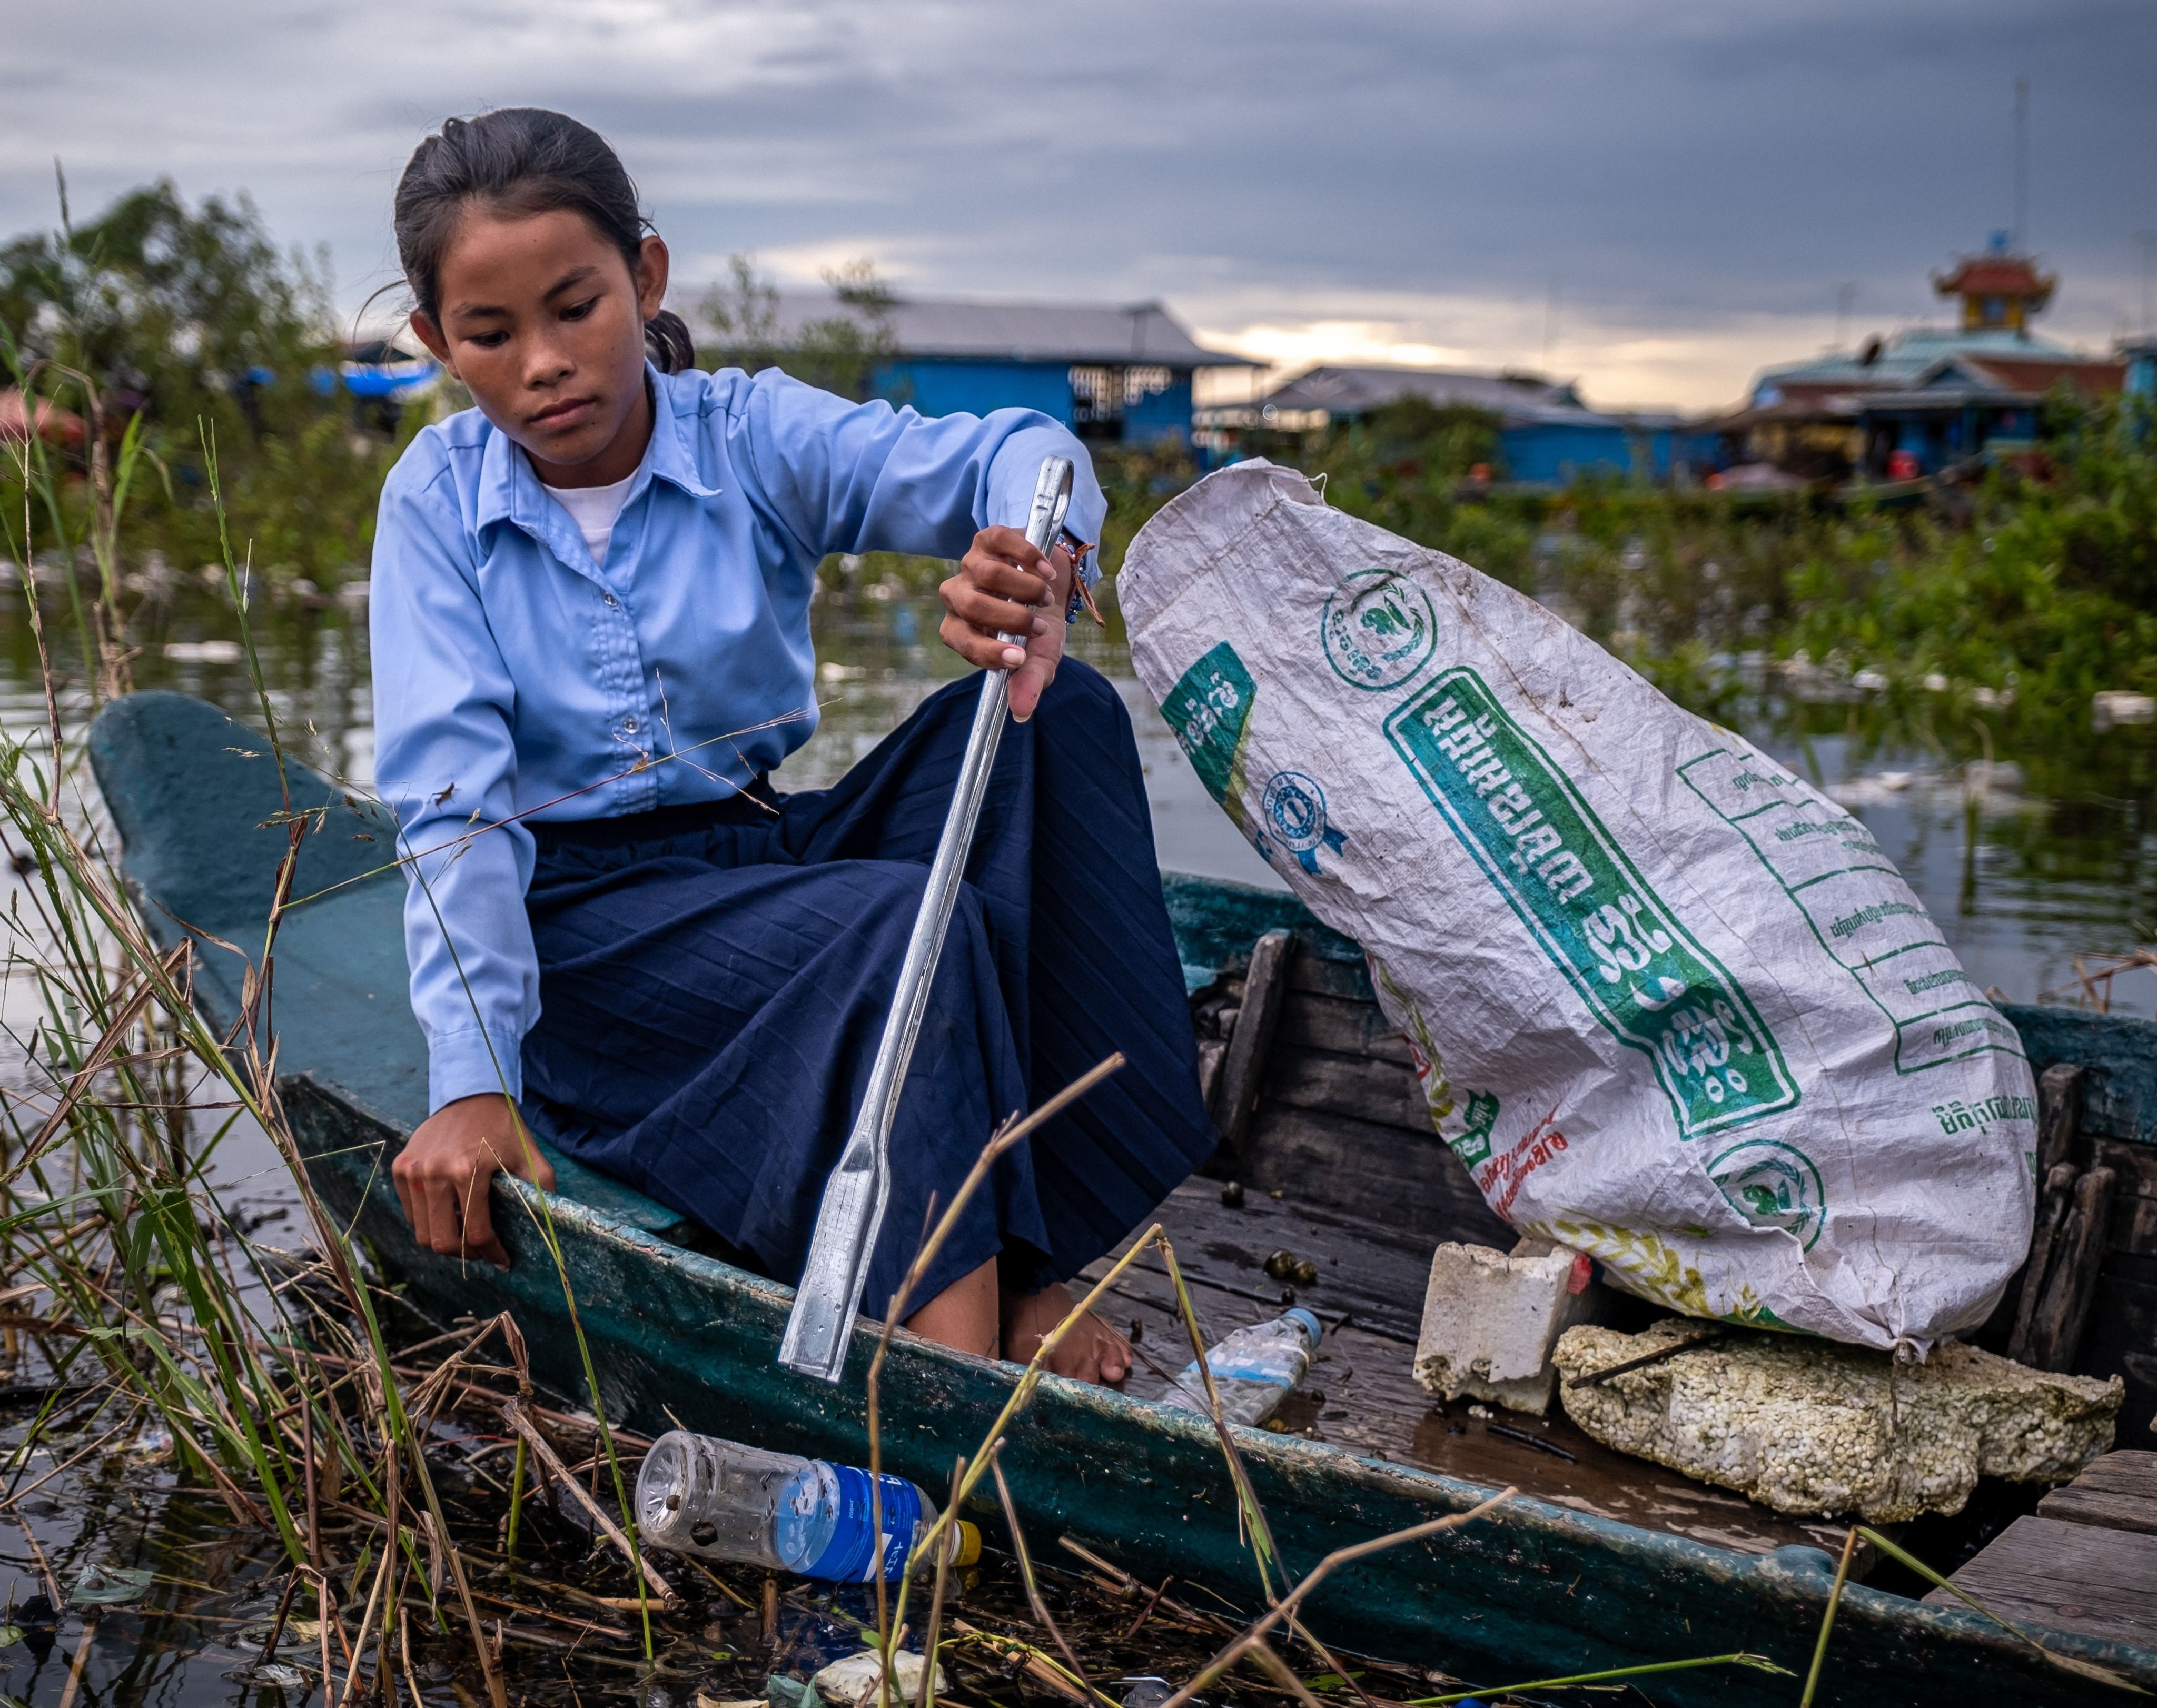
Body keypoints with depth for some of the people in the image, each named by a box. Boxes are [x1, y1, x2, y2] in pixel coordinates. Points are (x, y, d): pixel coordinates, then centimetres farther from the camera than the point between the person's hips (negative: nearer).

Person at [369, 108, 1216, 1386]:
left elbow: (1018, 453, -18)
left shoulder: (754, 434, -3)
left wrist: (1037, 558, -45)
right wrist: (472, 1081, -26)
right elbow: (453, 806, -13)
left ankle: (1038, 1263, -27)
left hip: (773, 849, 3)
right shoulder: (439, 503, -4)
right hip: (575, 914, -3)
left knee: (1057, 716, -23)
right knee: (902, 927, -32)